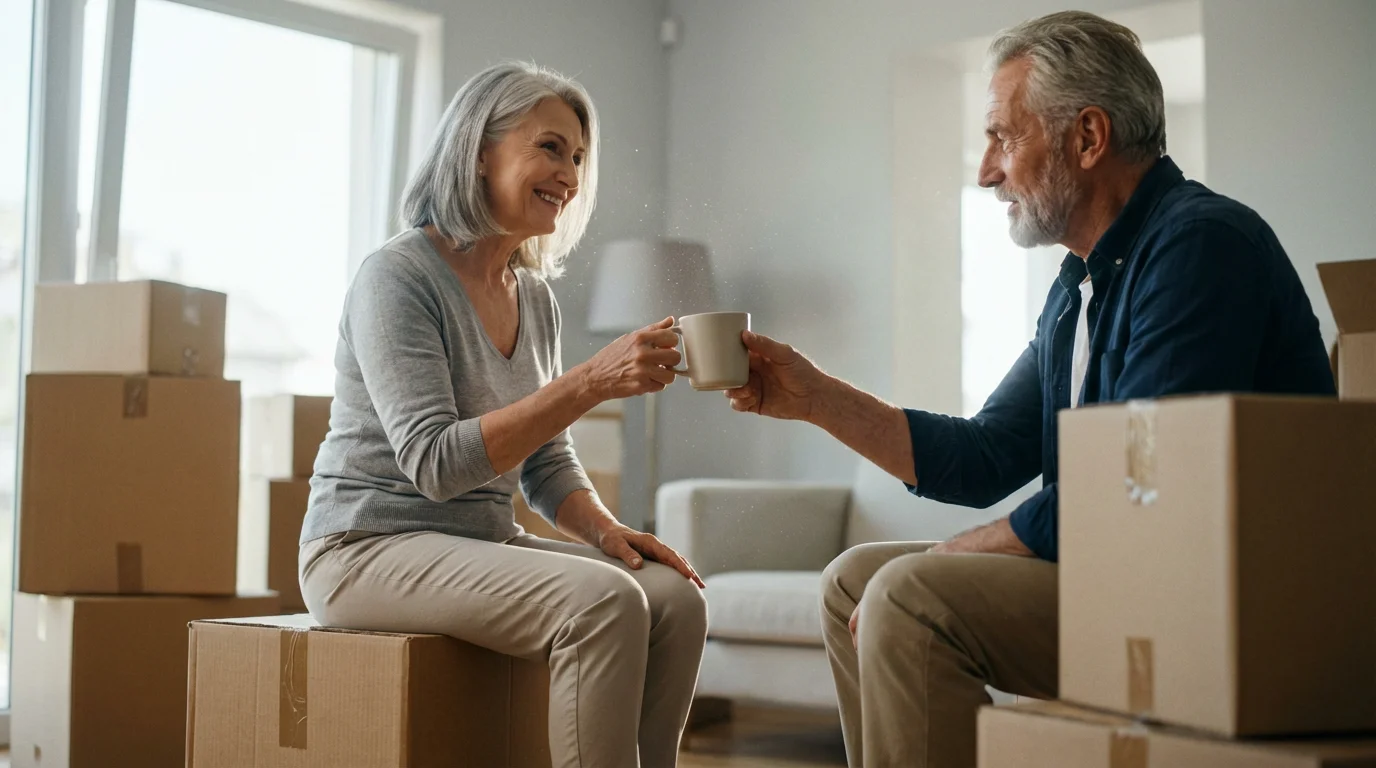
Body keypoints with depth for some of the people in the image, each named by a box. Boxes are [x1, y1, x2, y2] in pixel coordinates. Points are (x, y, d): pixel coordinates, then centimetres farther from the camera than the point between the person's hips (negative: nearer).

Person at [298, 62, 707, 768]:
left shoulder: (535, 298, 11)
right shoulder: (399, 276, -13)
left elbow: (547, 468, 16)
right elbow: (434, 463, -24)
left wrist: (605, 530, -5)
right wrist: (589, 384, -29)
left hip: (483, 546, 8)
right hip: (371, 549, -7)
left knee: (675, 597, -15)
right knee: (606, 601, -28)